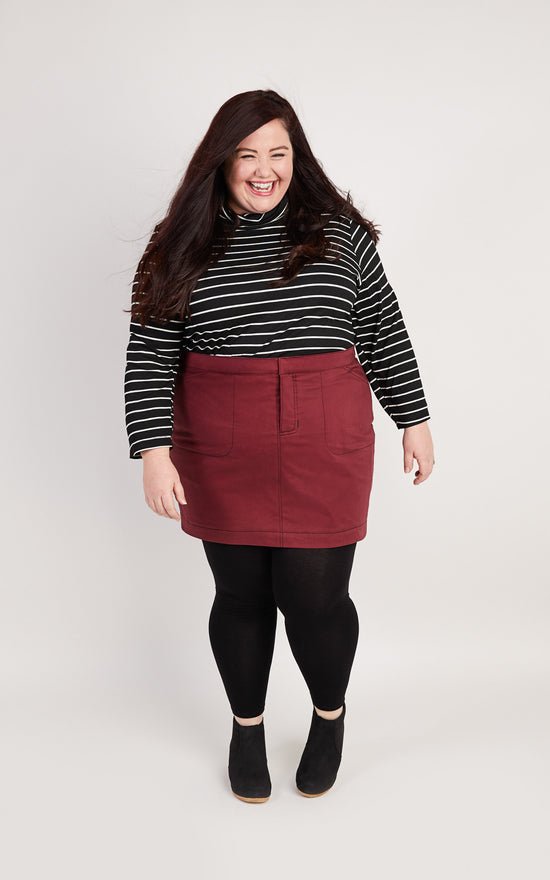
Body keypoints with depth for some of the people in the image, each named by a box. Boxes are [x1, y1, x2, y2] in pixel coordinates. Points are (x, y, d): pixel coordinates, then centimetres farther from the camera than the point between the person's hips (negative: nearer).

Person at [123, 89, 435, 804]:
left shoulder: (338, 233, 3)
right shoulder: (182, 247, 2)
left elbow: (384, 333, 8)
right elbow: (150, 357, -1)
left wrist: (415, 419, 9)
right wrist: (154, 449, -10)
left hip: (324, 447, 0)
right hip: (220, 455, 1)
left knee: (316, 598, 3)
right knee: (240, 595, 11)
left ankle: (330, 716, 34)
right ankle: (247, 727, 37)